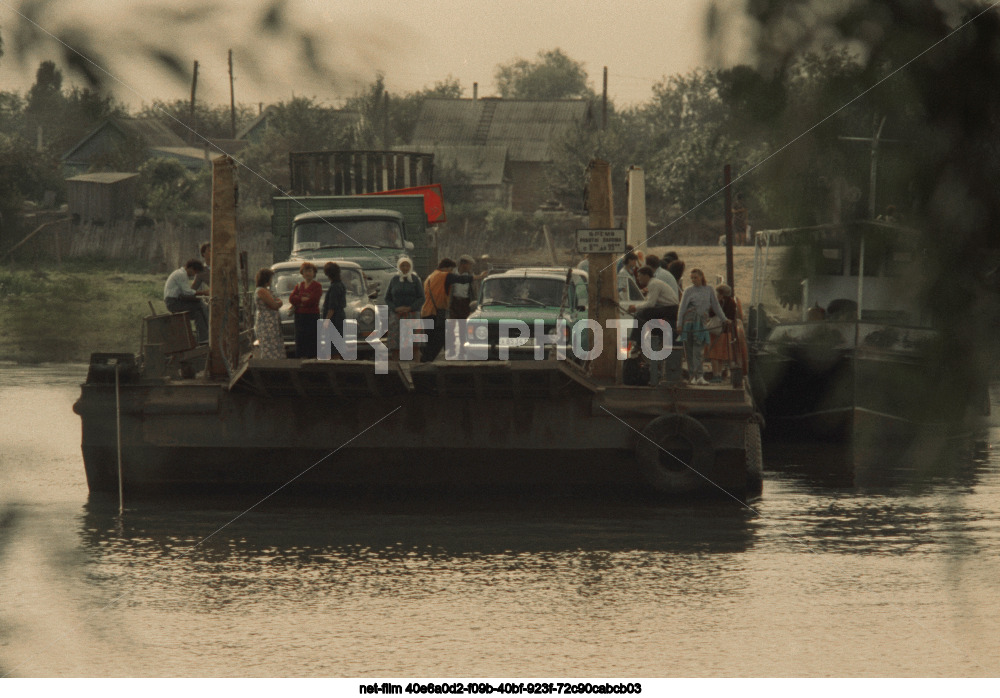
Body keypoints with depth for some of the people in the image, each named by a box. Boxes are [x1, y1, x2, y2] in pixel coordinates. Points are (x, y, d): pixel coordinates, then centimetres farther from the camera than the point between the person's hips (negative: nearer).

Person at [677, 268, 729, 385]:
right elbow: (682, 308, 5)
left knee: (699, 351, -9)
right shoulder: (689, 290, 7)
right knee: (689, 350, 0)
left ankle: (699, 377, -16)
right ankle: (692, 376, 4)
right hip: (688, 322, 0)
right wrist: (679, 324, -3)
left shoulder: (709, 290, 12)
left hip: (701, 322, 0)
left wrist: (723, 318, 13)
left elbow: (716, 305, 19)